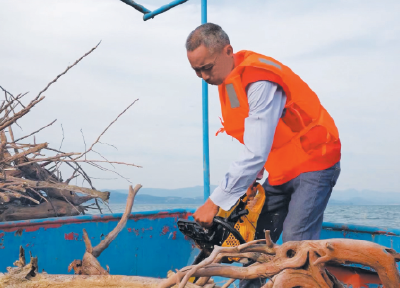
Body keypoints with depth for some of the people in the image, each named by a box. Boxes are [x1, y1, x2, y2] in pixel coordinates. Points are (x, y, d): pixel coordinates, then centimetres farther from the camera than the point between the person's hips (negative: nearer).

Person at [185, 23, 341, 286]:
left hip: (313, 163, -9)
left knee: (295, 242, -18)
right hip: (280, 170, 9)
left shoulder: (261, 82, -27)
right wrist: (252, 177, -3)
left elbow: (256, 154, -32)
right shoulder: (227, 78, 1)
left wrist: (214, 202, -29)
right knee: (255, 239, 5)